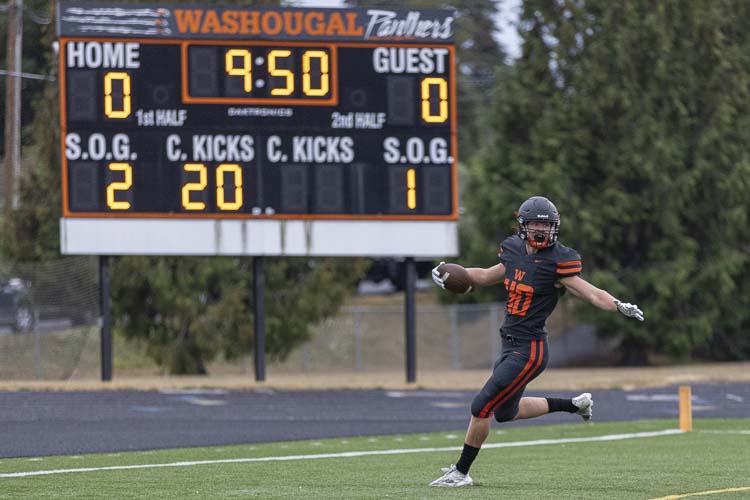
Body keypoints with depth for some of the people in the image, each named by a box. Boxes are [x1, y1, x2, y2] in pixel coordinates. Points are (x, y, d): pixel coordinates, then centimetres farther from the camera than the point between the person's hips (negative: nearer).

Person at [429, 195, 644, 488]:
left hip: (529, 351, -9)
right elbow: (488, 277, 24)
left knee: (482, 408, -6)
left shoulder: (557, 261, -15)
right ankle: (575, 404, 35)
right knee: (506, 412, 24)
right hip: (511, 346, 9)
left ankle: (461, 472, 9)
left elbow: (589, 292, -18)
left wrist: (619, 306, -35)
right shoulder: (514, 250, 7)